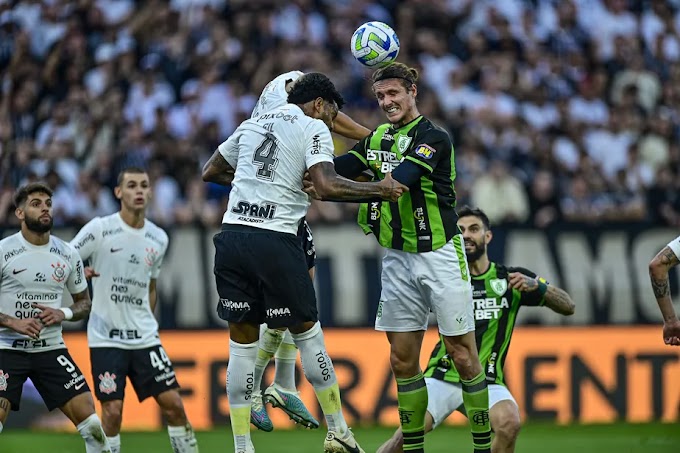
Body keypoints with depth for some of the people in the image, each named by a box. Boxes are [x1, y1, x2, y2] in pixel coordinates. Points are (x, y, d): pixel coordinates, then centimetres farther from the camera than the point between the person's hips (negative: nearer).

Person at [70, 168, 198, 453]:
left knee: (173, 404, -1)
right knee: (112, 411, -8)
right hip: (105, 339, -4)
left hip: (144, 338, 4)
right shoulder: (100, 229, -7)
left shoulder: (159, 239, 8)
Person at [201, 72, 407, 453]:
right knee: (307, 333, 9)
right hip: (275, 240, -5)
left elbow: (210, 173, 28)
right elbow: (327, 186, -15)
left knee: (242, 343, 8)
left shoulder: (252, 124, 19)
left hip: (232, 235, 5)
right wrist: (379, 190, -5)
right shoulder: (314, 128, 1)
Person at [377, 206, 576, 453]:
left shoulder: (510, 278, 3)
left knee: (509, 424, -30)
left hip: (487, 381, 0)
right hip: (442, 377, 0)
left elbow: (567, 307, 1)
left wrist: (537, 286, -18)